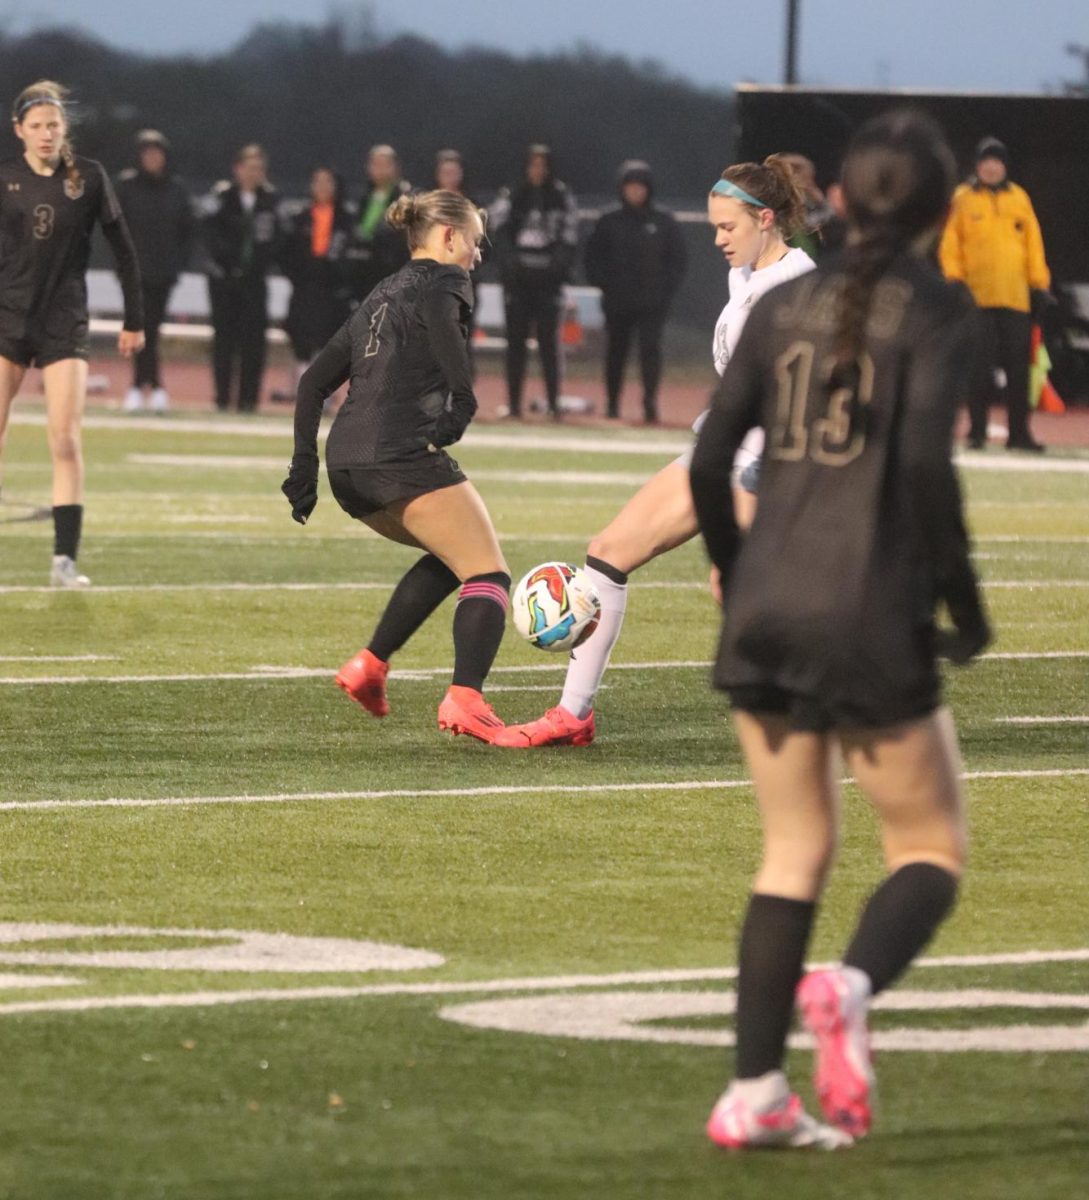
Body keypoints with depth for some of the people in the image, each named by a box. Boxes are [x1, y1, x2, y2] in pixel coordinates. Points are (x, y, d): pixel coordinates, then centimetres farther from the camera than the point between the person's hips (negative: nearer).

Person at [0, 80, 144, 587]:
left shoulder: (88, 177, 0)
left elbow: (123, 250, 7)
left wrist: (134, 320, 8)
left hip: (64, 325, -1)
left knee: (66, 442, -9)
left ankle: (65, 559, -7)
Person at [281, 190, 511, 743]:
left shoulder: (382, 295, 27)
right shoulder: (441, 284, 4)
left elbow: (315, 381, 25)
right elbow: (442, 327, -19)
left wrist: (304, 468, 21)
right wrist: (457, 412, -12)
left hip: (347, 468, 8)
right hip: (403, 457, -8)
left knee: (450, 556, 27)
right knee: (488, 575, -5)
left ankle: (370, 664, 17)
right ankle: (464, 699, -26)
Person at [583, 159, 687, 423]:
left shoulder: (664, 222, 5)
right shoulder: (609, 222, 6)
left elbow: (677, 260, 8)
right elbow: (592, 259, 10)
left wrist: (666, 290, -2)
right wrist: (605, 285, -2)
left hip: (653, 302, -1)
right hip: (617, 302, 1)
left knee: (650, 348, -12)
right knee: (615, 352, 6)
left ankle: (650, 402, -14)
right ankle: (612, 405, 14)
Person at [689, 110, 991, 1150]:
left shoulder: (784, 306, 9)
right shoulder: (936, 312, -5)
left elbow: (709, 460, 6)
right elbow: (925, 463, -16)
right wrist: (964, 605, -6)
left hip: (767, 610, 5)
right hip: (874, 619, -5)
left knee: (794, 850, 14)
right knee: (930, 847, 9)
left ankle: (754, 1091, 7)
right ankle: (852, 987, -21)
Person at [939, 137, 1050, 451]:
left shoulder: (1019, 198, 10)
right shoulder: (963, 199, 3)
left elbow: (1033, 243, 11)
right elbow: (950, 244, 1)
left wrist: (1039, 283, 5)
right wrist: (954, 281, -7)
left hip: (1016, 297, 2)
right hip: (977, 296, -2)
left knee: (1018, 367, 2)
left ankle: (1019, 432, 6)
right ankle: (977, 431, 5)